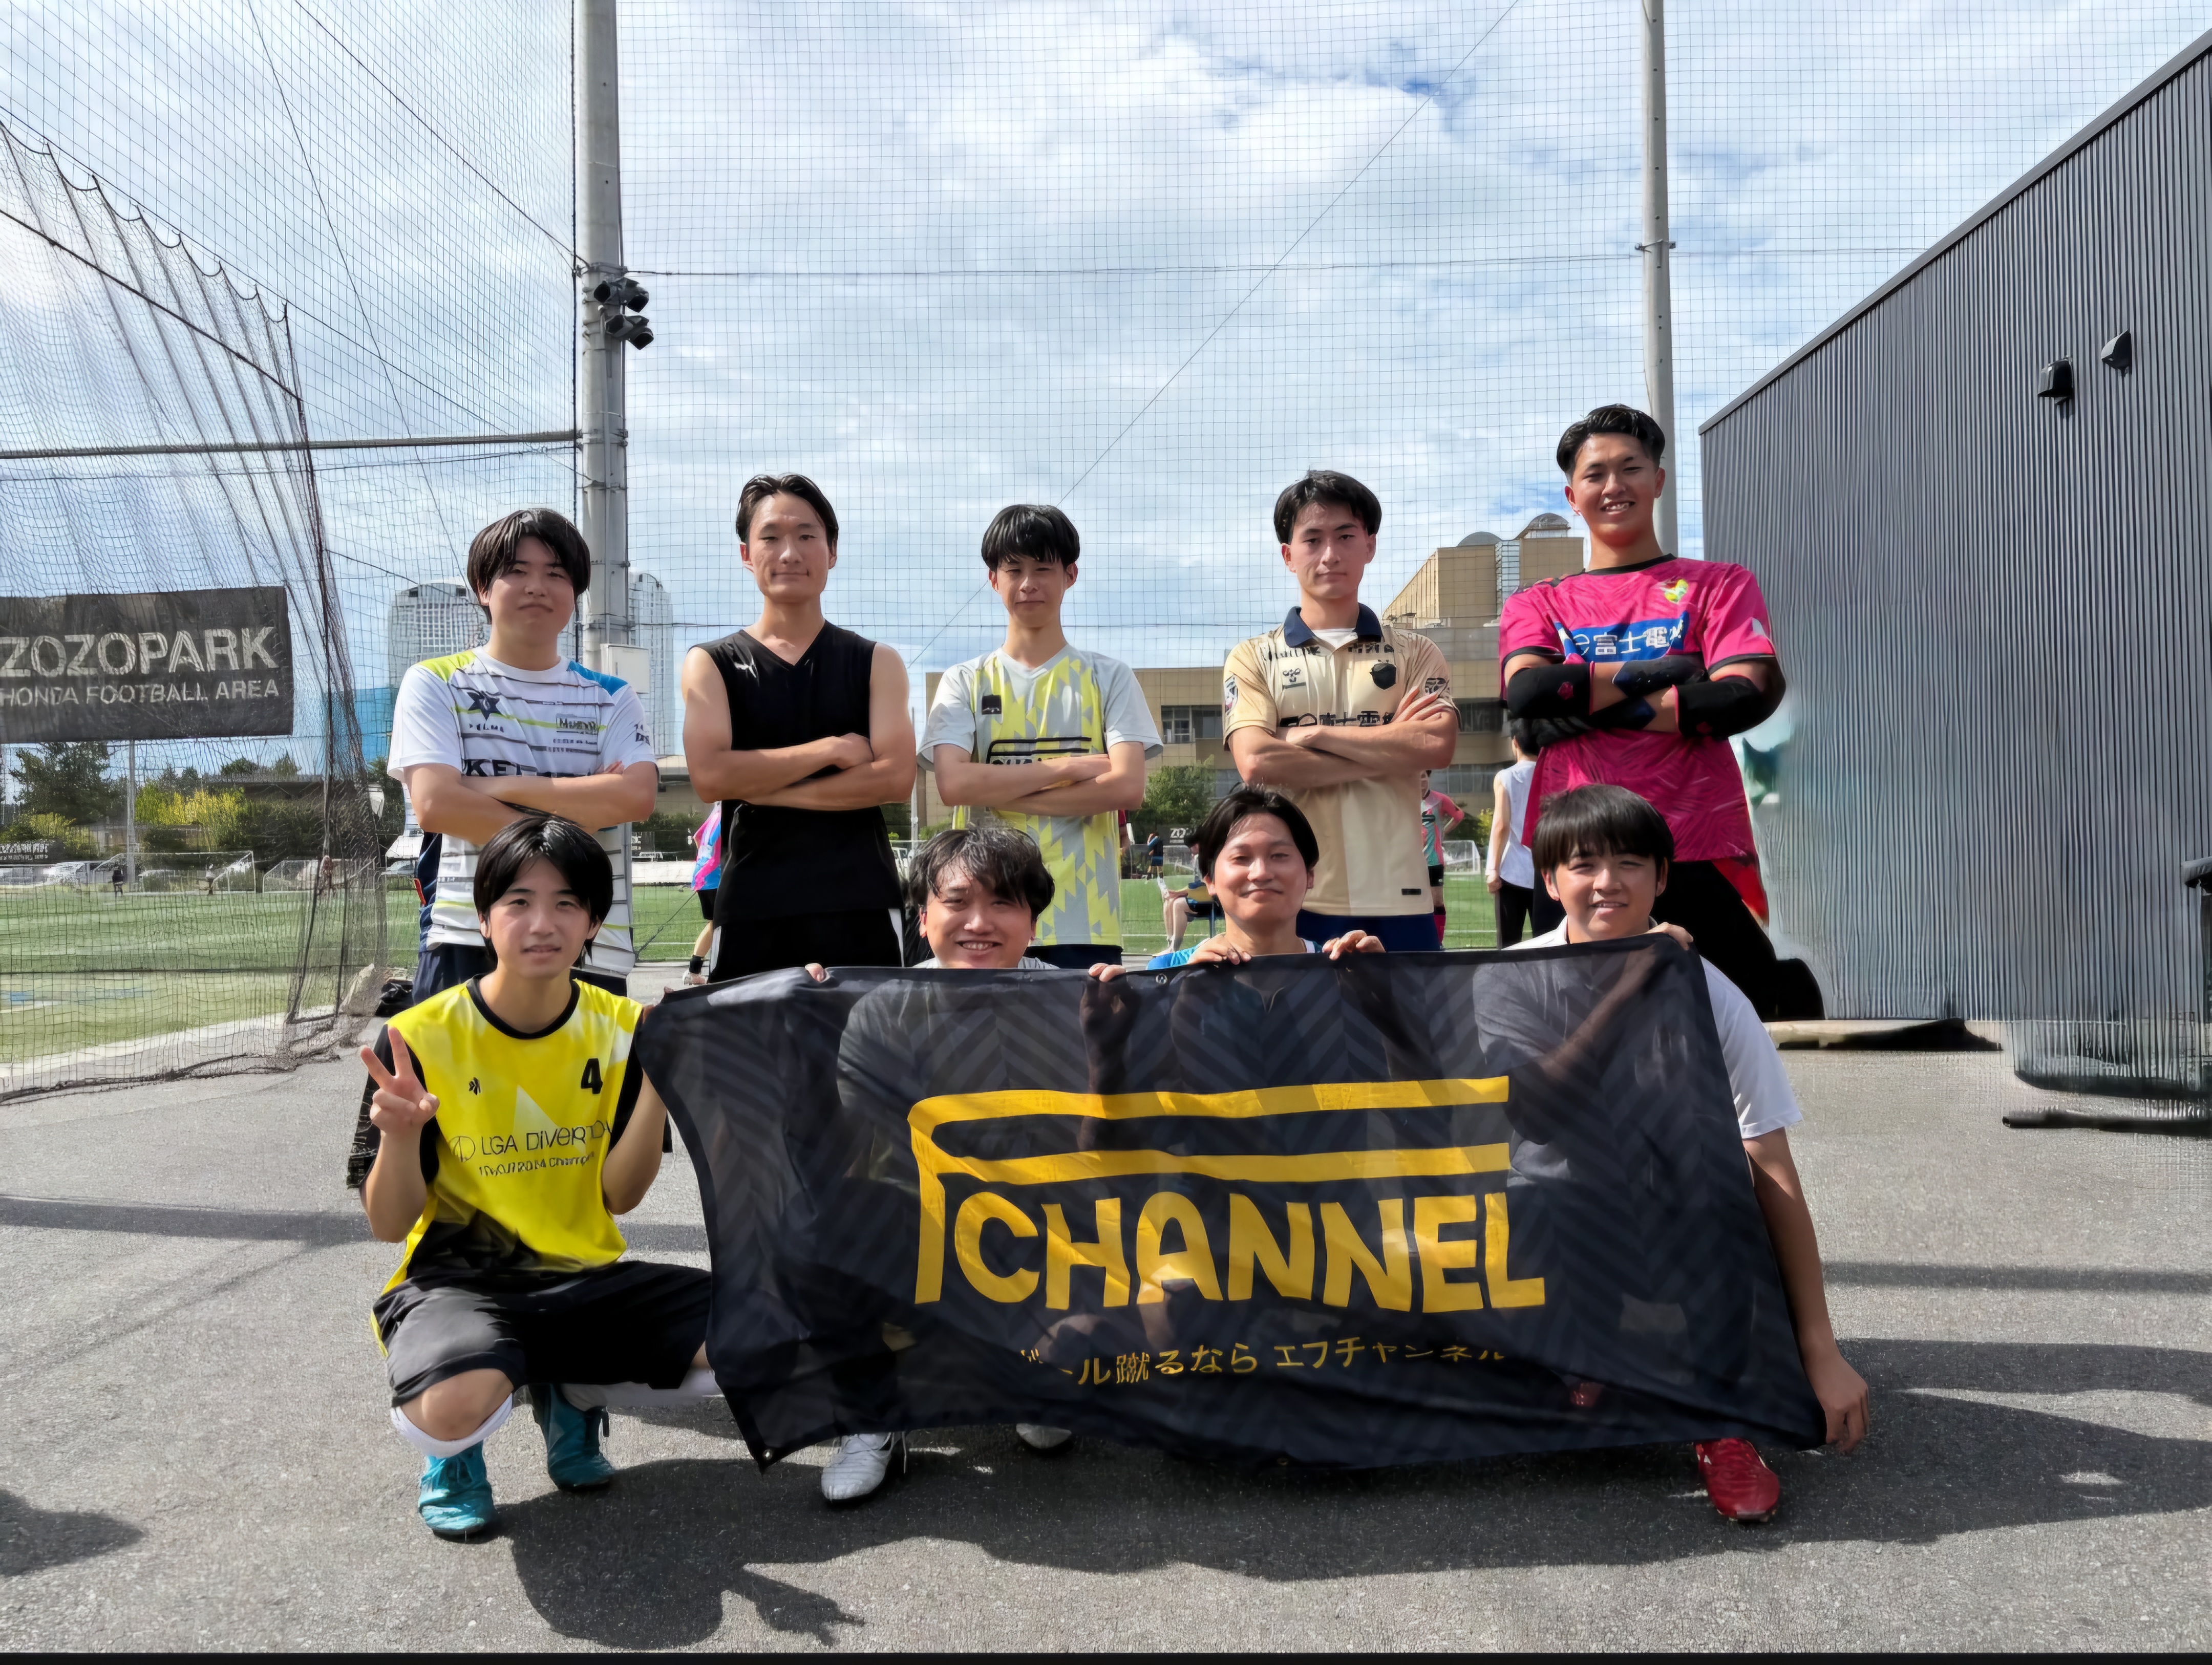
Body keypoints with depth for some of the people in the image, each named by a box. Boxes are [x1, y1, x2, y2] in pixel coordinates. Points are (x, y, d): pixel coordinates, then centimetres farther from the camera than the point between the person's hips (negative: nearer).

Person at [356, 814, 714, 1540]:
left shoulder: (620, 1030, -2)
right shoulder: (422, 1039, -11)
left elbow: (619, 1196, -5)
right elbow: (389, 1225, -8)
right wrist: (401, 1136, -28)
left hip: (584, 1280, 4)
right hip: (457, 1280, -3)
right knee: (456, 1408, -38)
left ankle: (574, 1391, 12)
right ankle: (453, 1450, 5)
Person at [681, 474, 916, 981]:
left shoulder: (876, 662, 10)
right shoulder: (710, 664, 9)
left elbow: (896, 778, -5)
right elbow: (710, 776, -8)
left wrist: (763, 788, -9)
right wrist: (831, 749, -8)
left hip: (861, 906, 0)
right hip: (751, 910, 0)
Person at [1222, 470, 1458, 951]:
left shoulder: (1414, 653, 12)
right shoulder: (1253, 659, 9)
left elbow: (1437, 746, -6)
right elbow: (1257, 762, -8)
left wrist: (1312, 734, -7)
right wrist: (1387, 753, -5)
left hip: (1397, 898, 1)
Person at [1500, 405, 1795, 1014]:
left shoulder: (1720, 585, 11)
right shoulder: (1538, 604, 14)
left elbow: (1746, 697, -6)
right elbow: (1526, 691, -7)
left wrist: (1589, 703, -7)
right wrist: (1659, 671, -6)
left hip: (1700, 850, -1)